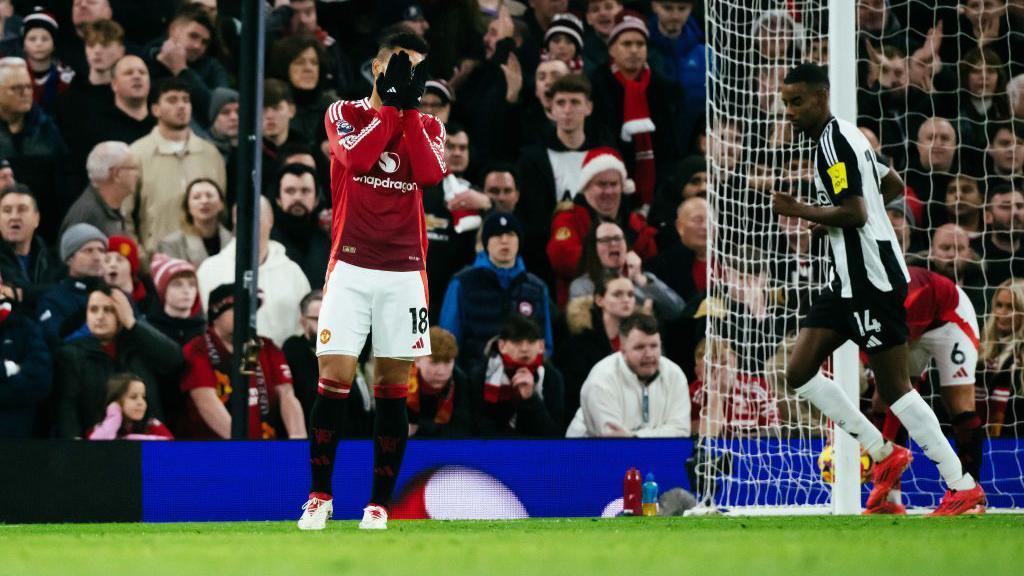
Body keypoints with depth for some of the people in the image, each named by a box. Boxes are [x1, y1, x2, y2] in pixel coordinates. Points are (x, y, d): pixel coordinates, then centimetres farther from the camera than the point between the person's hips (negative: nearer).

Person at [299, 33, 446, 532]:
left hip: (404, 272, 2)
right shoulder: (344, 114, 7)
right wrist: (390, 103, -9)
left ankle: (379, 504, 8)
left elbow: (431, 173, -8)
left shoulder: (428, 126, 12)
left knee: (392, 390, 2)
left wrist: (410, 106, -8)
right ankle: (320, 495, 2)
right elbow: (356, 156, -14)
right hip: (350, 267, -2)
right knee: (334, 379, -9)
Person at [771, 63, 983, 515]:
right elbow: (894, 186, 26)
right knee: (799, 372, 5)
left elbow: (855, 213, -24)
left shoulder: (835, 140, -15)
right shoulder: (840, 137, 16)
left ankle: (963, 487, -2)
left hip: (873, 282, -10)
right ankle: (884, 455, 10)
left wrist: (798, 211, -13)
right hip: (848, 281, 10)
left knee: (893, 388, -7)